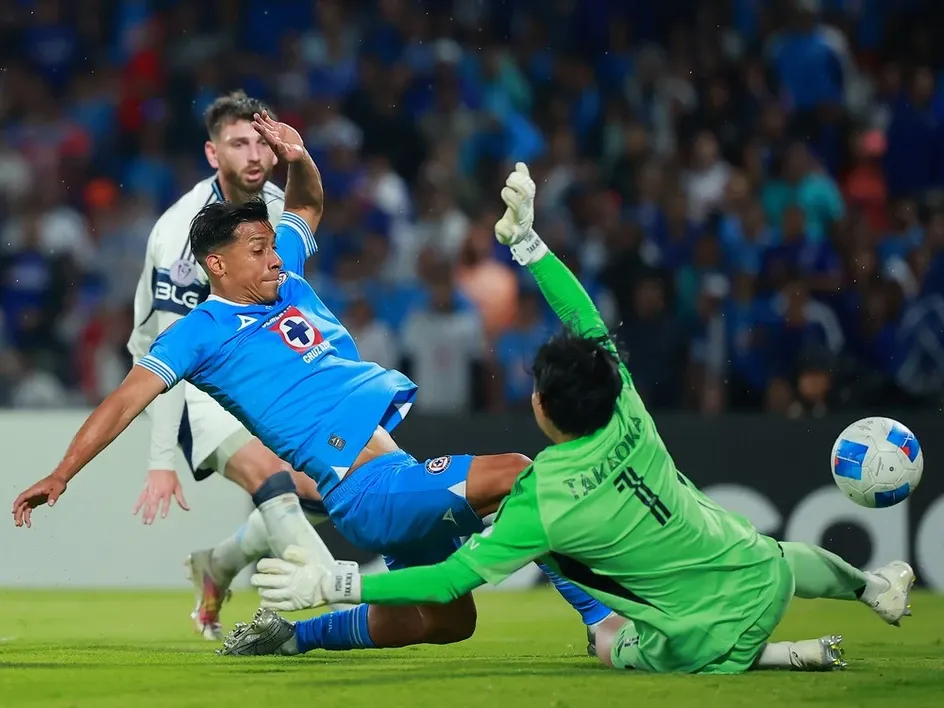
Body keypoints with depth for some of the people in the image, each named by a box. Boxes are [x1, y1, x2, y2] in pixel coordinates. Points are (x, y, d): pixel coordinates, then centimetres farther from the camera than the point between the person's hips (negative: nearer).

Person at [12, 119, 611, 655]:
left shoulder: (286, 278, 16)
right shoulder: (202, 330, -3)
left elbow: (308, 205, 33)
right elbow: (128, 399, -7)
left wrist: (298, 158, 11)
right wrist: (61, 476, -13)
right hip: (372, 490, -9)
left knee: (443, 622, 16)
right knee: (518, 474, -23)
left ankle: (292, 634, 28)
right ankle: (599, 614, -17)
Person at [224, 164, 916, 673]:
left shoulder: (543, 503, -28)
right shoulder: (628, 412, -15)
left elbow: (450, 579, -25)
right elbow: (587, 318, 0)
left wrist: (332, 582, -22)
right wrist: (526, 239, 3)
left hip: (720, 634, -5)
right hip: (765, 567, 5)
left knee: (609, 641, 26)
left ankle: (775, 654, 13)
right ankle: (874, 585, 67)